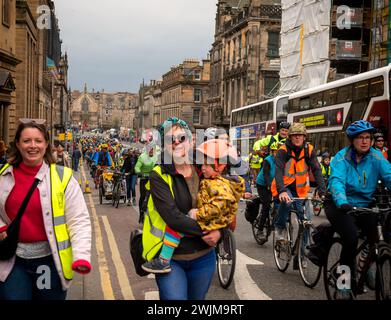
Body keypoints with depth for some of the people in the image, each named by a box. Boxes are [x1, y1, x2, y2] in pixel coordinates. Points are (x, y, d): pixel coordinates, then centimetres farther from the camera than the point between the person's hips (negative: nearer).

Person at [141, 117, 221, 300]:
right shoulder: (159, 176, -10)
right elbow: (172, 216, -21)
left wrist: (218, 232, -10)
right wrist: (206, 231, -18)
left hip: (203, 257, 4)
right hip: (170, 258, -4)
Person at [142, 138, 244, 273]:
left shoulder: (220, 186, -21)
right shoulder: (211, 182, 13)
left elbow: (216, 208, -31)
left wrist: (198, 214, -27)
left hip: (205, 225, -11)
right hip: (202, 220, 11)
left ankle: (163, 262, -24)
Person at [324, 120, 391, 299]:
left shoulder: (376, 157, -2)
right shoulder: (342, 157, -12)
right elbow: (336, 180, -27)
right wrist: (342, 203, -46)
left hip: (364, 205, 4)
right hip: (340, 205, -4)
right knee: (351, 237, -26)